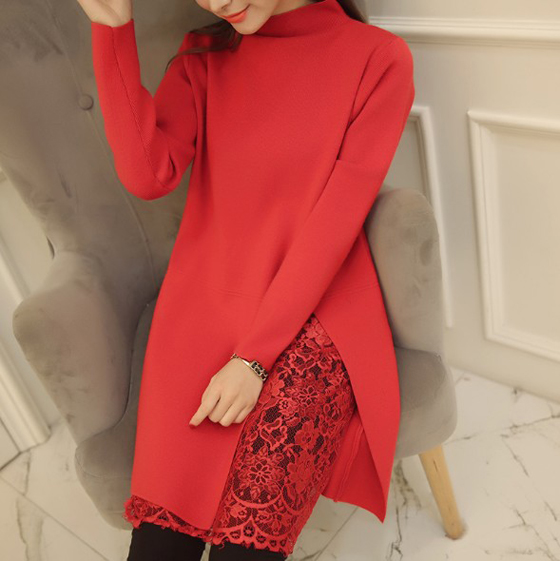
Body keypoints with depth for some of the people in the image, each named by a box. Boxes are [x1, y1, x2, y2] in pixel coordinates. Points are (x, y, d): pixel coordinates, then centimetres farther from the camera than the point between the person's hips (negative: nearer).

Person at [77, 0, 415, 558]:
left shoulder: (378, 59, 0)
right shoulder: (204, 55, 12)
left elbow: (336, 220, -9)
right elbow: (146, 173, -4)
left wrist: (254, 357, -13)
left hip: (313, 316, -2)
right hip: (205, 310, 3)